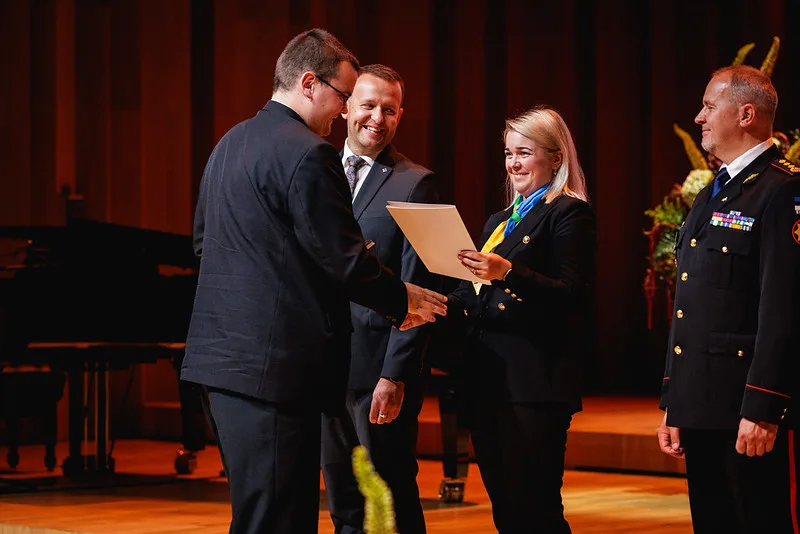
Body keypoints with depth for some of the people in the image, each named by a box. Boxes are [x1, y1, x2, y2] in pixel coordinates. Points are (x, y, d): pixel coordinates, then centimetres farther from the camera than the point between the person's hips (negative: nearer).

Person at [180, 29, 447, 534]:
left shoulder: (229, 145, 14)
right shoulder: (307, 153, -15)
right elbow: (346, 261, -15)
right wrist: (402, 298, 3)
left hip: (224, 356, 10)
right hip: (274, 364, -10)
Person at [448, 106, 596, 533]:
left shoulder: (569, 214, -4)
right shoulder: (499, 221, 22)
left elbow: (572, 297, -15)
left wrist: (509, 272, -27)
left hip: (535, 380, -8)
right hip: (488, 377, 8)